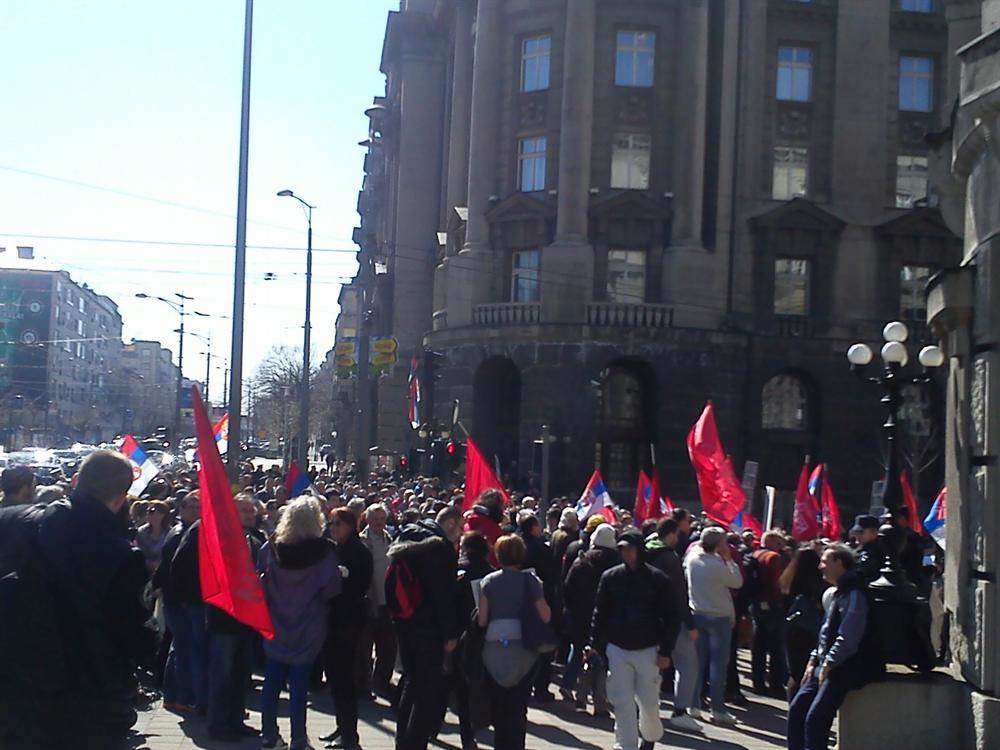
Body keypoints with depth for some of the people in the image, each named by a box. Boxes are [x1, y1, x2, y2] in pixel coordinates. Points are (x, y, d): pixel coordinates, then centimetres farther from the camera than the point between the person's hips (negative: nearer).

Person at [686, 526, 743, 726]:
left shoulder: (692, 558, -5)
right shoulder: (718, 565, -21)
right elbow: (738, 582, -10)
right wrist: (728, 558, -7)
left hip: (698, 615, 6)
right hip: (719, 617, -6)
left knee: (698, 661, 12)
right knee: (718, 663, 0)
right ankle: (718, 709, 2)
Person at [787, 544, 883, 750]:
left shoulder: (854, 594, -15)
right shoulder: (838, 592, 18)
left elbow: (848, 638, -21)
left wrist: (828, 664, -17)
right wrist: (814, 660, 15)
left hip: (844, 669, -10)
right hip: (826, 665, 10)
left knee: (815, 717, -19)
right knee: (796, 709, 5)